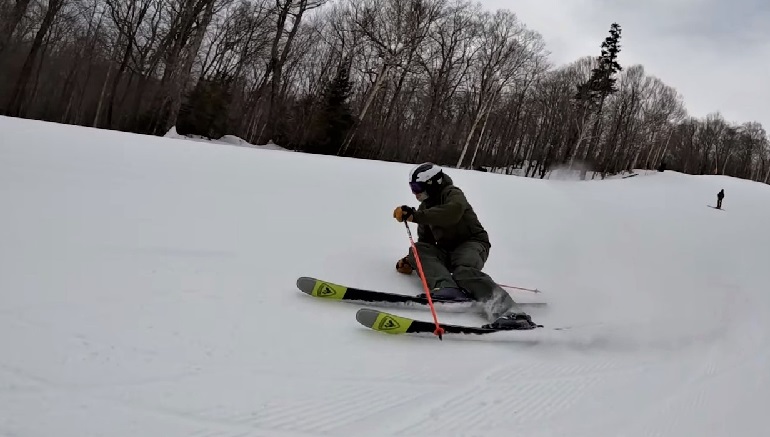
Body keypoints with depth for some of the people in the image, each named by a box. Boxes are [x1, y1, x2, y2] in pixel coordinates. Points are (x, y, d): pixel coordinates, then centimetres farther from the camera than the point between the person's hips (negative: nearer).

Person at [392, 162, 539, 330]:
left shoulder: (451, 193, -6)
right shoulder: (425, 206, 17)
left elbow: (453, 211, -31)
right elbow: (425, 240, 20)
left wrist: (416, 216, -33)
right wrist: (411, 261, 2)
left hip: (472, 243, -7)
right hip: (446, 251, 7)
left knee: (464, 271, -37)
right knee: (418, 250, -19)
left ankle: (507, 312, -54)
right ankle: (446, 288, -44)